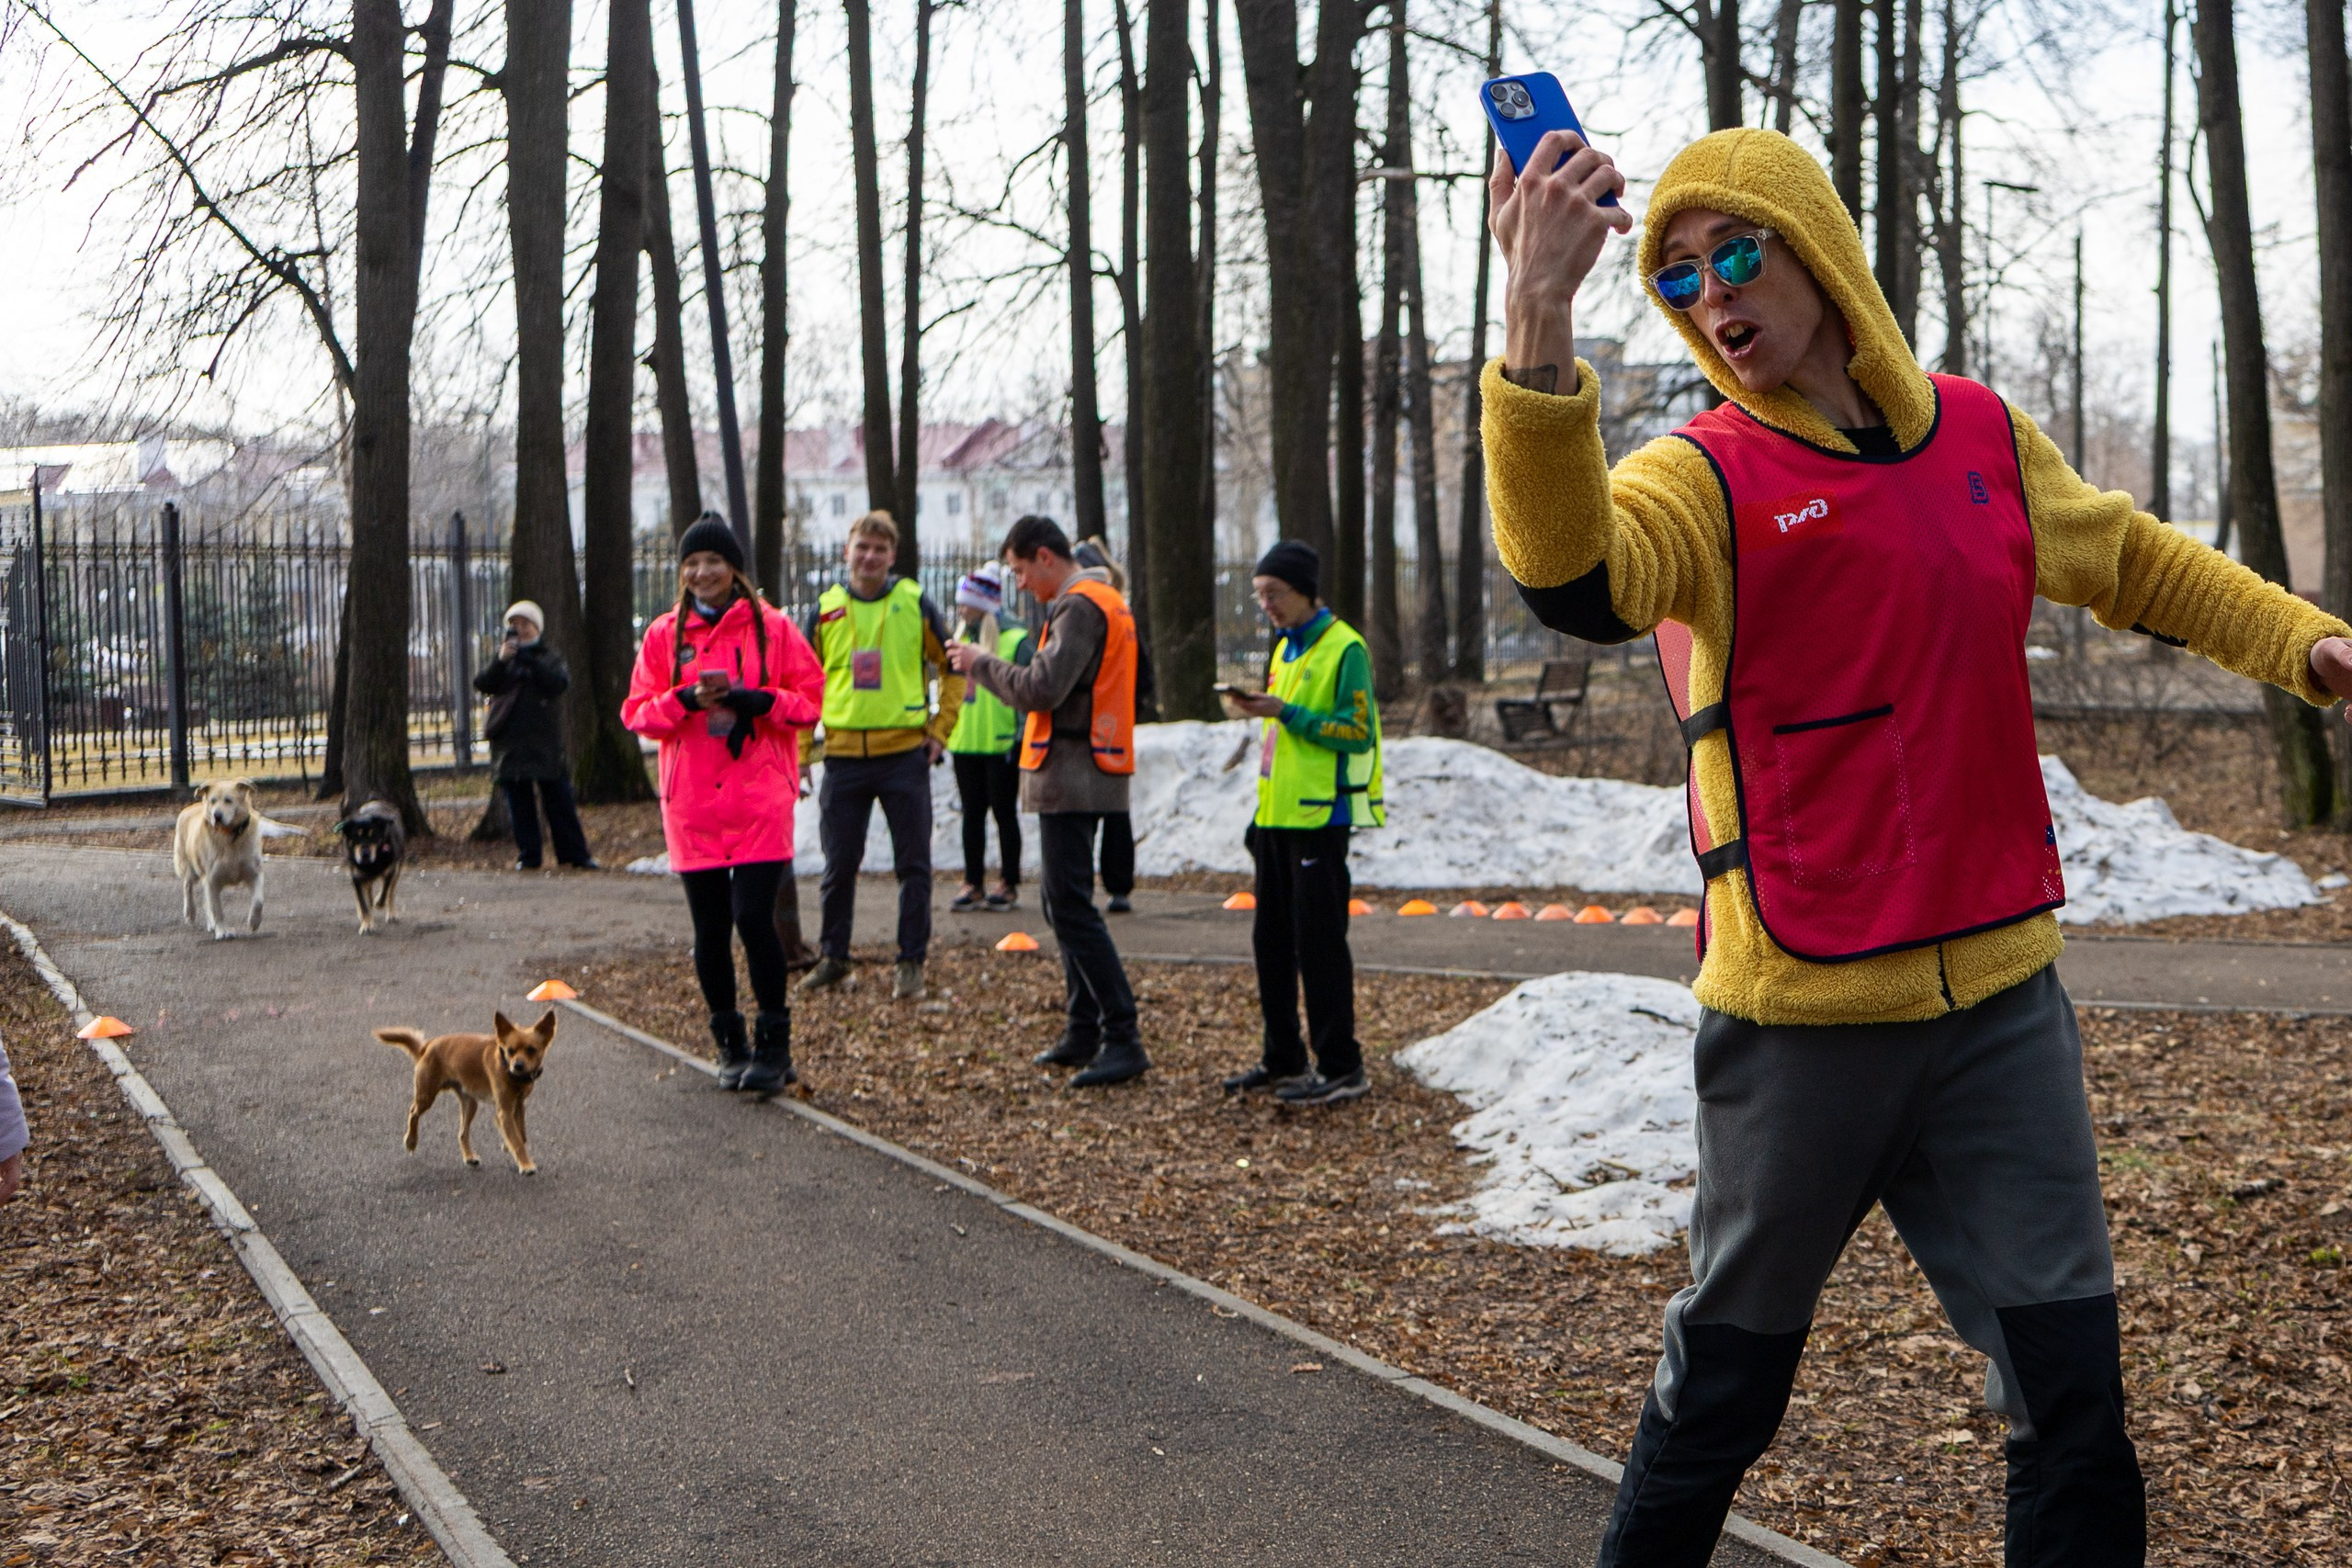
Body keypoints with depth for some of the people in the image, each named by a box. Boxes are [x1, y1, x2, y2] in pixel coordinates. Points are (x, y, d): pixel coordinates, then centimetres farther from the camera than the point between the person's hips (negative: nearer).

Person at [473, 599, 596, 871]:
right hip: (509, 744, 2)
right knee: (518, 804, 3)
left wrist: (528, 660, -20)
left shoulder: (550, 657, 9)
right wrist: (500, 661, -18)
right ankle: (527, 856, 8)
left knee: (559, 800, -1)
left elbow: (560, 683, -12)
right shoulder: (502, 659, 15)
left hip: (545, 743, -2)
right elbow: (482, 684, -2)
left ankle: (575, 854, 3)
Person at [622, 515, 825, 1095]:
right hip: (692, 802, 3)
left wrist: (752, 700, -16)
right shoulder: (664, 634, 9)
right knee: (710, 926, 6)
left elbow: (810, 700, 1)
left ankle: (774, 1044, 3)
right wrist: (688, 699, -13)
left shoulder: (773, 628, 3)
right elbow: (637, 713, 5)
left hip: (760, 797, -3)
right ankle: (731, 1046, 20)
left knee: (754, 916, -11)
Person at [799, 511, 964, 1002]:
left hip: (905, 754, -2)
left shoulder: (915, 603, 0)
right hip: (843, 755, 2)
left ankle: (912, 961, 11)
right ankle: (832, 957, 21)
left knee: (913, 865, 2)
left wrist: (940, 730, 2)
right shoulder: (826, 609, 5)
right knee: (839, 865, 8)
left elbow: (953, 667, 8)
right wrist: (800, 750, 7)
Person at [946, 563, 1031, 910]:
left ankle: (1009, 883, 12)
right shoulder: (961, 638, 11)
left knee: (1004, 813, 3)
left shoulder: (1016, 640, -8)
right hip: (966, 742, 6)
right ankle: (972, 882, 16)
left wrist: (1021, 739, -13)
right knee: (972, 814, 9)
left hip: (1001, 744, -6)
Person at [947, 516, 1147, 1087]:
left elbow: (1042, 688, -22)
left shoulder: (1080, 606, -14)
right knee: (1060, 898, 16)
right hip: (1082, 776, 11)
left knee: (1071, 907, -11)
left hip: (1071, 777, -11)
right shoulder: (1104, 600, 19)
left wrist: (982, 664, -8)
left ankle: (1124, 1038, -11)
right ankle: (1084, 1031, 21)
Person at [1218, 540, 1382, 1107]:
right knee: (1271, 939, 11)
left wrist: (1286, 713, -21)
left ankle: (1342, 1068, 0)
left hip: (1320, 817, -9)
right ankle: (1282, 1060, 21)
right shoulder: (1283, 648, 17)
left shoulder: (1344, 648, -10)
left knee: (1319, 940, -7)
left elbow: (1357, 733, -17)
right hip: (1278, 815, 9)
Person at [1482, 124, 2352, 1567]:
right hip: (1802, 1014, -3)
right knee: (1730, 1369, 12)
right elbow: (1574, 578, -33)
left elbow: (2131, 558, 25)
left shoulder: (1982, 436, 6)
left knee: (2073, 1397, 8)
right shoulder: (1705, 477, -9)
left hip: (2002, 992, 4)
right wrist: (1541, 317, -46)